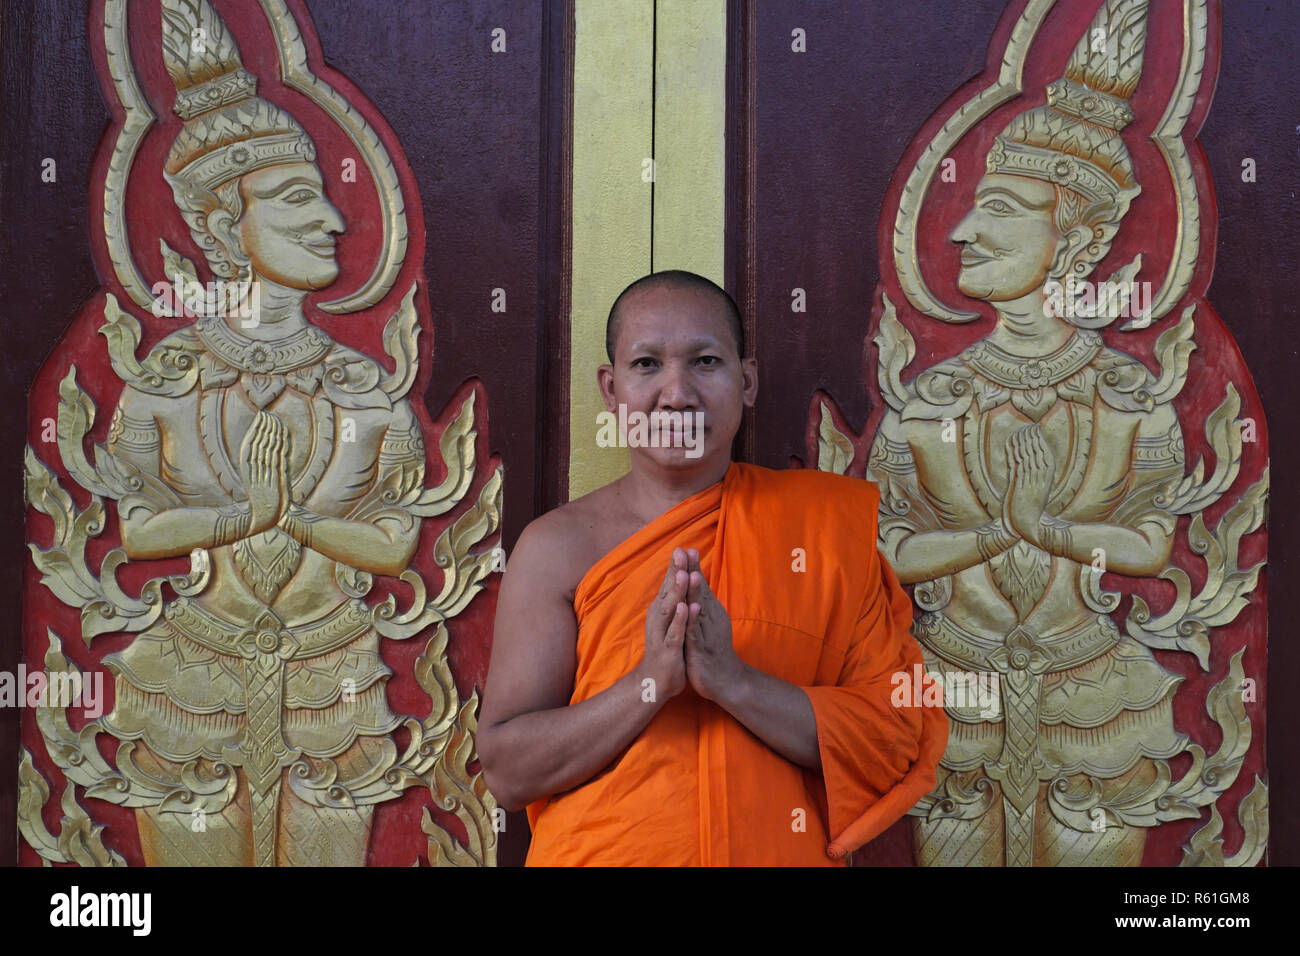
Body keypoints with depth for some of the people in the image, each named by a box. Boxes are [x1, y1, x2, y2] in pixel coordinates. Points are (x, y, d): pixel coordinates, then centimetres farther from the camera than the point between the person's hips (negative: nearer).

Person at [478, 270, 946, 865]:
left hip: (780, 854, 1)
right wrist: (650, 682, -24)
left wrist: (734, 679, -23)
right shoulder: (558, 545, -7)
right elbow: (507, 773, -11)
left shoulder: (826, 525, -5)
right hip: (599, 851, 0)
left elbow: (900, 748, -11)